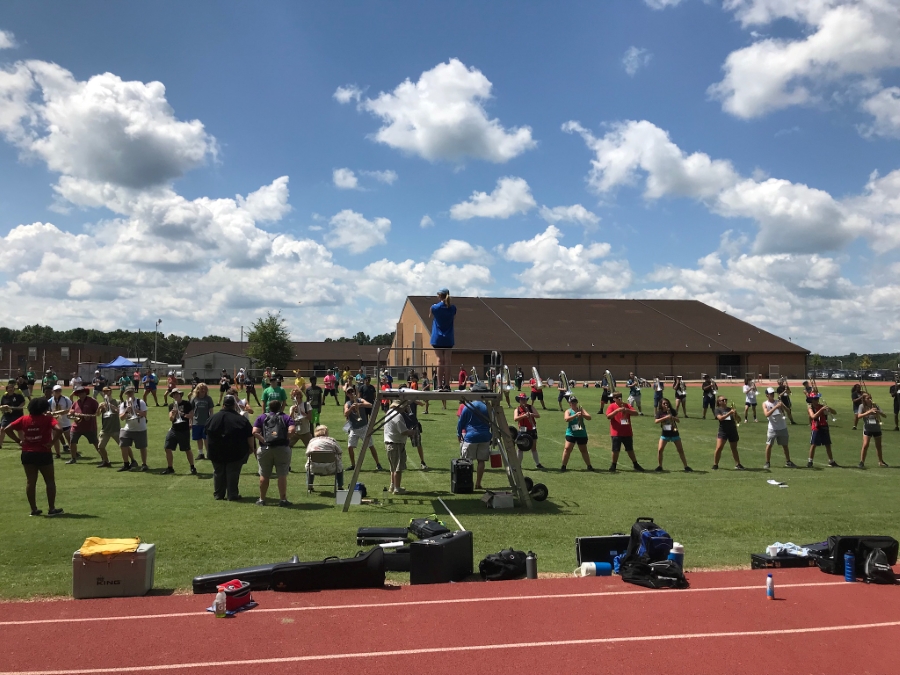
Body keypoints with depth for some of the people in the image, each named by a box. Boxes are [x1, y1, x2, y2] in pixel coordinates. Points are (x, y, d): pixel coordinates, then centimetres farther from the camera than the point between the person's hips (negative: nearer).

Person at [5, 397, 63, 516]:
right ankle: (52, 509, 8)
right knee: (50, 481, 7)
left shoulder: (24, 419, 3)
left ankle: (34, 509, 14)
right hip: (44, 454, -4)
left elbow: (8, 428, 3)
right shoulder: (47, 418, -9)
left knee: (30, 482, 11)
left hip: (27, 454, 4)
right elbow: (58, 429, -26)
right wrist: (52, 442, -15)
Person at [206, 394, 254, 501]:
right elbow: (250, 436, -7)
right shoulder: (241, 419, -8)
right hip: (235, 452, -3)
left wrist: (211, 447, 24)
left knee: (218, 472, 14)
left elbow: (206, 433, 12)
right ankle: (232, 495, 4)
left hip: (216, 453, 3)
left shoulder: (212, 418, 2)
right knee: (233, 473, 3)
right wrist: (251, 447, 4)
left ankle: (218, 494, 22)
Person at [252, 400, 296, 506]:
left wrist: (264, 441, -3)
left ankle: (262, 499, 18)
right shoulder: (286, 418, 9)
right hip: (282, 449, -1)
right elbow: (291, 431, -9)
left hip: (265, 449, 1)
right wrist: (286, 439, 2)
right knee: (282, 475, 3)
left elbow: (255, 432, -3)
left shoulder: (261, 417, 12)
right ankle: (282, 499, 6)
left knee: (264, 475, 10)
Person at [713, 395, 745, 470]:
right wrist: (729, 413, -25)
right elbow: (720, 418, -18)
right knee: (719, 448, -12)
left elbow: (739, 420, 7)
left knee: (734, 449, 13)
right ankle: (715, 465, 0)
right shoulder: (717, 409, 1)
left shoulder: (730, 409, 7)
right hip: (723, 431, -3)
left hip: (732, 431, 3)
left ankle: (738, 464, 26)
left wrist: (735, 413, -13)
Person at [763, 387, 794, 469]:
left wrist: (783, 406, -24)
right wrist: (775, 407, -29)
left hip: (782, 427, 3)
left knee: (785, 445, 10)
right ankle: (767, 462, 6)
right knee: (769, 445, -4)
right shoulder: (765, 404, -3)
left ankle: (788, 462, 20)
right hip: (772, 428, -3)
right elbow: (767, 414, -20)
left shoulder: (778, 402, 4)